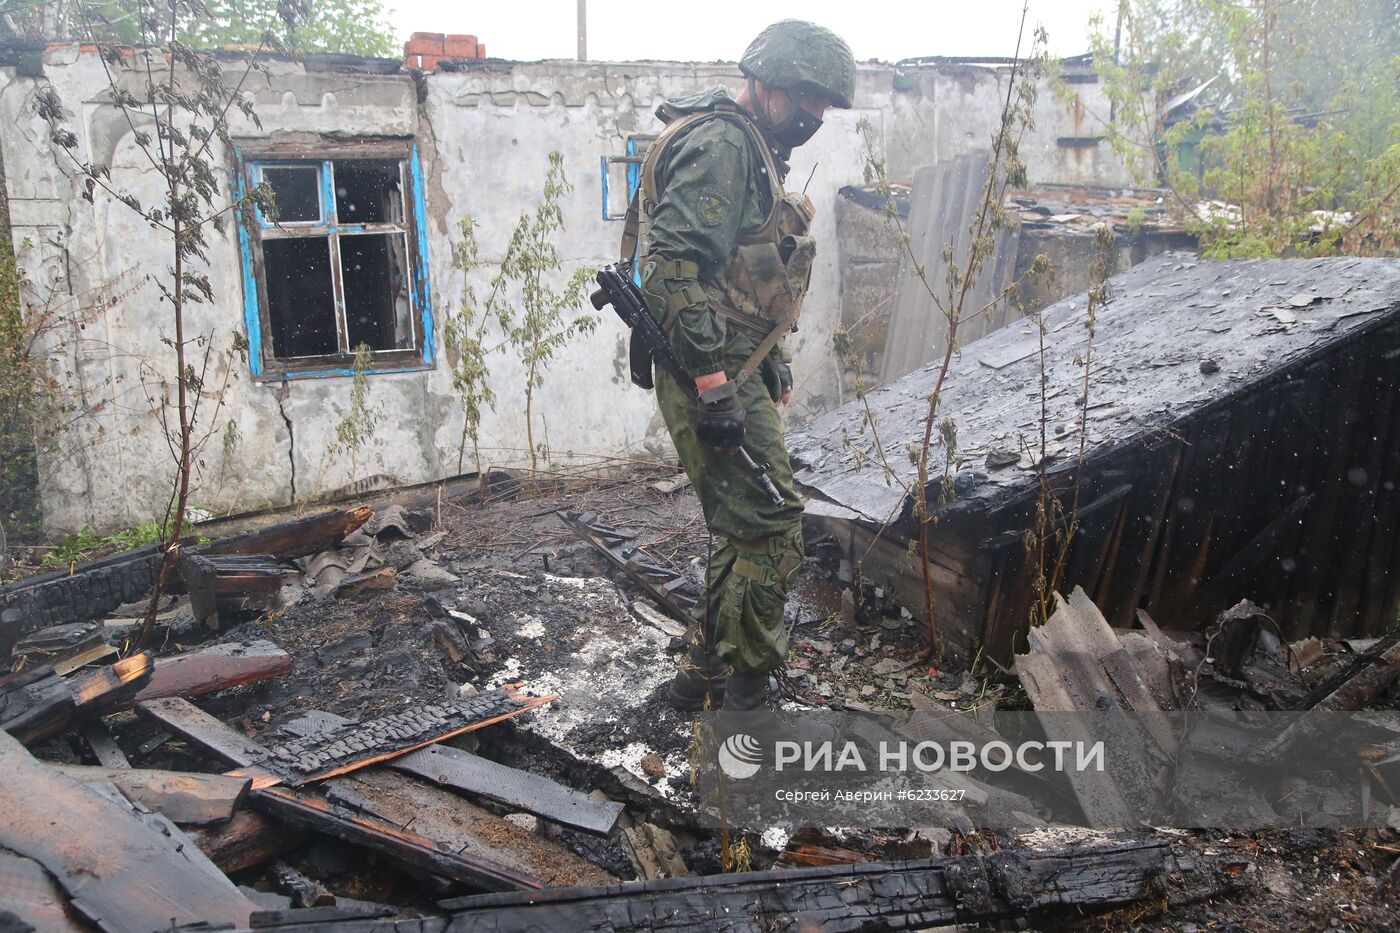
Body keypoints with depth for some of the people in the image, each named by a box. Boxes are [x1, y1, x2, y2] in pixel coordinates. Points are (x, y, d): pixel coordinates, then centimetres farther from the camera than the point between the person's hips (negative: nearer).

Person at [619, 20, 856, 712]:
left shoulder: (756, 151, 21)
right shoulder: (720, 142, -13)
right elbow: (675, 266, -25)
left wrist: (774, 360, 26)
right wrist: (715, 386, -27)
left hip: (735, 370, 11)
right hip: (713, 375, -11)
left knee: (743, 526, 16)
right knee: (772, 524, -8)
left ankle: (707, 671, 28)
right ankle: (746, 682, 6)